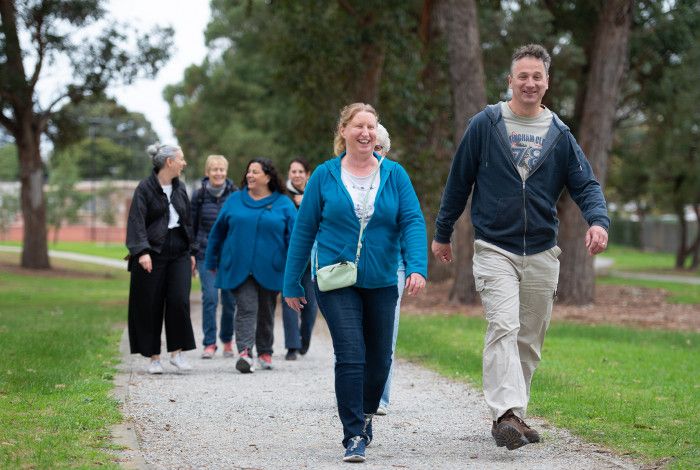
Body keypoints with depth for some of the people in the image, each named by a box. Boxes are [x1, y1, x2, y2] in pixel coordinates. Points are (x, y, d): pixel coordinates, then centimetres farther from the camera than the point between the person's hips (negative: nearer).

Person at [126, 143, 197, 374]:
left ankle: (176, 352, 4)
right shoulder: (145, 188, -6)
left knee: (179, 301, -7)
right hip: (152, 255, -4)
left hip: (179, 253, 4)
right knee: (151, 306, 1)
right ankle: (154, 357, 10)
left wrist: (191, 251, 16)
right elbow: (137, 222, -13)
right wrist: (142, 251, -24)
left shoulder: (180, 188, 12)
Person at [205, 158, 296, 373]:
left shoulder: (283, 204, 3)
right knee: (246, 309, -13)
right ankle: (244, 353, -23)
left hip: (270, 271, 0)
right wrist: (213, 262, 13)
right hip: (239, 268, 0)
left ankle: (265, 352, 25)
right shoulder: (234, 200, 6)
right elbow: (218, 232, 13)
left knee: (266, 313, 11)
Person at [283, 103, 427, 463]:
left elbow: (412, 223, -6)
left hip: (381, 283, 3)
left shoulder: (395, 175, 2)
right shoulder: (324, 176, -1)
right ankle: (354, 436, -8)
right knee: (350, 356, -13)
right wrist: (292, 284, 3)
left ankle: (365, 415, 37)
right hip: (336, 282, -2)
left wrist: (418, 267, -22)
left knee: (379, 359, 12)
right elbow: (303, 231, 3)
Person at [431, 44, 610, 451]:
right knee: (503, 328, -20)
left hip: (542, 254, 4)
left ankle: (516, 416, 20)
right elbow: (459, 181, 7)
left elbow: (585, 184, 3)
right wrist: (443, 233, 12)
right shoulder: (485, 125, 0)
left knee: (530, 341, 9)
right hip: (495, 249, -3)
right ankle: (506, 413, -29)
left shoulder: (560, 135, 7)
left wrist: (599, 220, -17)